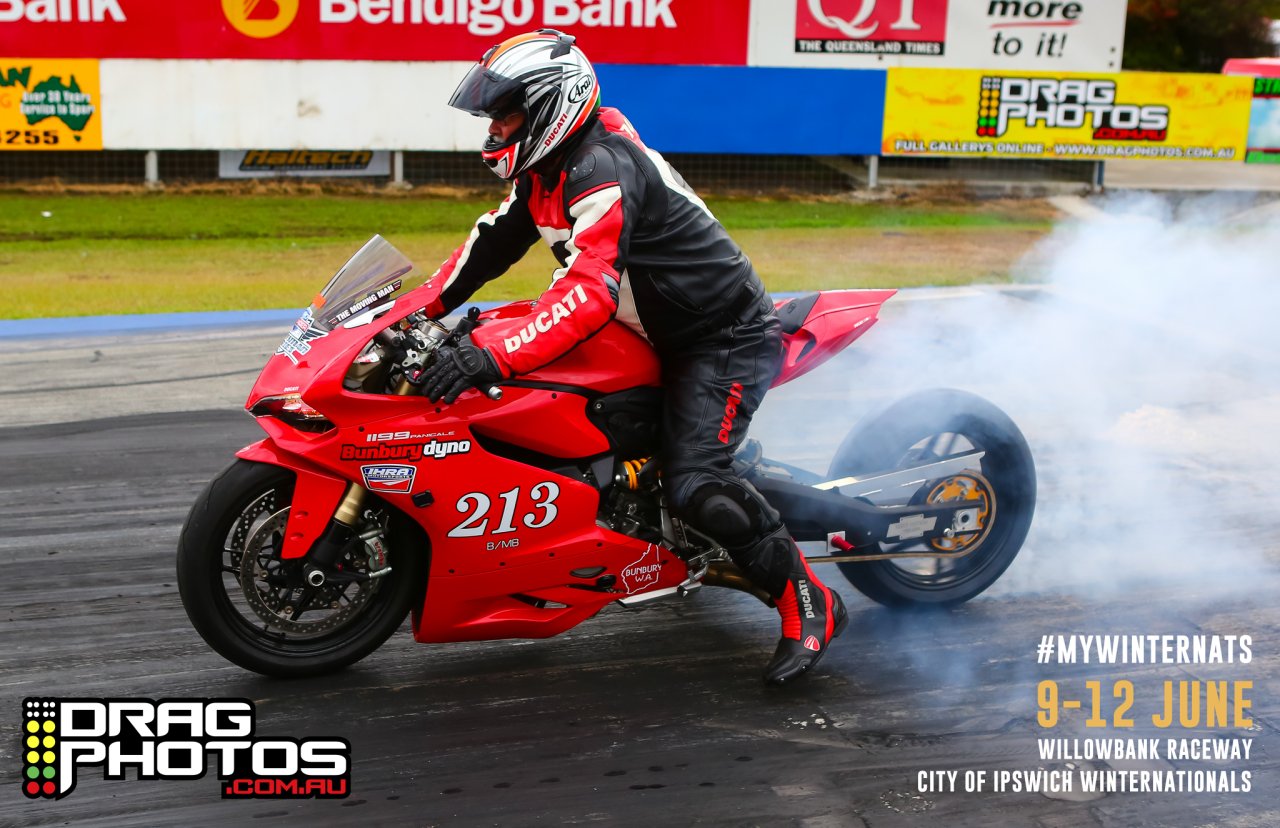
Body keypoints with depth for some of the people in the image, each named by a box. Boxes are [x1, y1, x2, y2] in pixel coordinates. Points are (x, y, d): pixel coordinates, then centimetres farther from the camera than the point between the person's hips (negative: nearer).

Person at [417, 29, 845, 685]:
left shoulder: (600, 171, -26)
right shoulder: (545, 167, 6)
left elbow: (589, 293, -38)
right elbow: (495, 239, 15)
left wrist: (490, 354, -45)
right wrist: (423, 307, 8)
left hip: (727, 339, -11)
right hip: (665, 335, 11)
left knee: (695, 485, -23)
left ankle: (808, 605, -7)